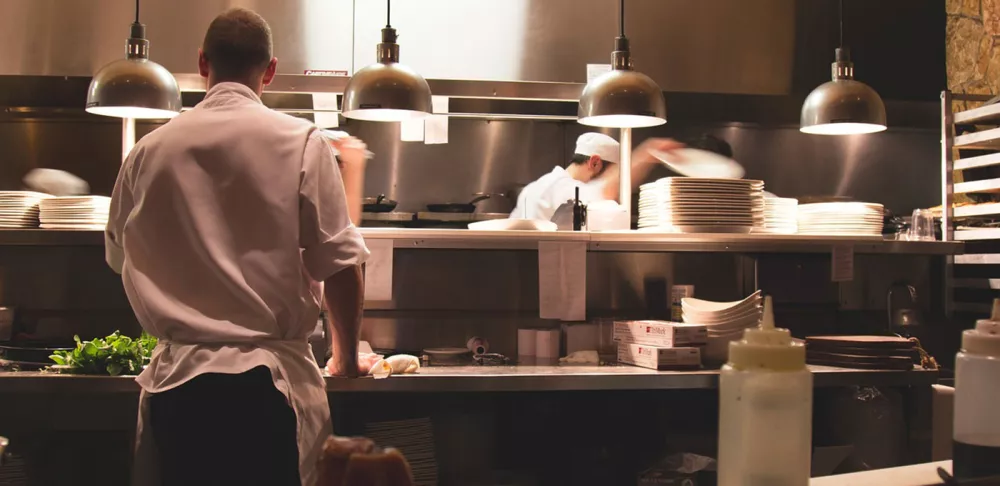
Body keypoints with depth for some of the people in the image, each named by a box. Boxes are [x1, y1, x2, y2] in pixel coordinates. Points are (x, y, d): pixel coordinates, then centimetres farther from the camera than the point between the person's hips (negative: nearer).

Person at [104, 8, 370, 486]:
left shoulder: (150, 150, 3)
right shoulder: (301, 143, -6)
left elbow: (120, 257, 17)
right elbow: (340, 266, -6)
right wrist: (346, 356, 9)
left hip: (175, 379, 3)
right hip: (269, 381, -2)